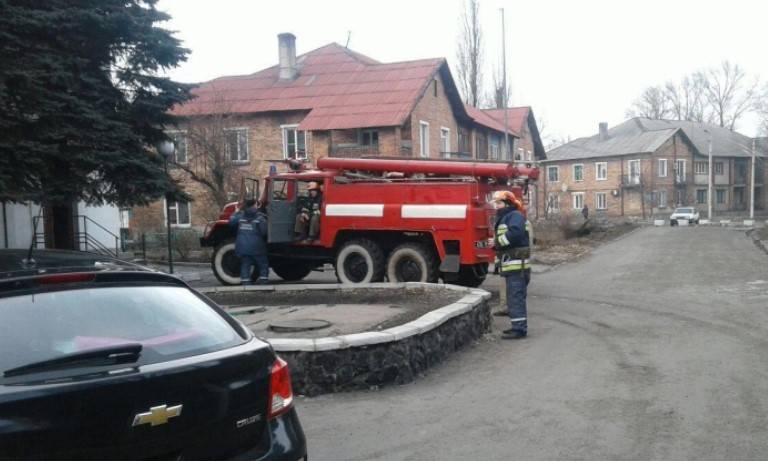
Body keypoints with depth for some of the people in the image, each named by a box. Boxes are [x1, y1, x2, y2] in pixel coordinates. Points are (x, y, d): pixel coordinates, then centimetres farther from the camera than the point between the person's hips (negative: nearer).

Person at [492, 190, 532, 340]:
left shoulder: (515, 215, -11)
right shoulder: (504, 217, 21)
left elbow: (515, 233, -29)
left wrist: (498, 242, -17)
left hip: (517, 265, -11)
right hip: (510, 265, 11)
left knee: (516, 297, -9)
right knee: (514, 297, 16)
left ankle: (519, 328, -7)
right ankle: (518, 326, 24)